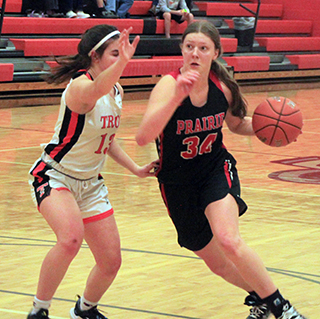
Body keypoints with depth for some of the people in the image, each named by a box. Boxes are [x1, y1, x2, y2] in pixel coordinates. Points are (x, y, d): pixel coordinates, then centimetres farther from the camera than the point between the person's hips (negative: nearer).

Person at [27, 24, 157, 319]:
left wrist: (135, 168, 11)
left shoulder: (117, 90, 4)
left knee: (111, 262, 7)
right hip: (54, 176, -8)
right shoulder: (80, 86, -23)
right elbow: (96, 90, -50)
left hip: (90, 183, 8)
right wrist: (122, 63, -68)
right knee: (71, 238, -35)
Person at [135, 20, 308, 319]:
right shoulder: (169, 85, -23)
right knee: (217, 263, 11)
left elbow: (237, 124, 13)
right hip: (178, 183, 0)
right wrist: (177, 96, -50)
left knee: (229, 241, -27)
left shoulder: (223, 86, -10)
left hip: (217, 170, 0)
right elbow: (143, 137, -39)